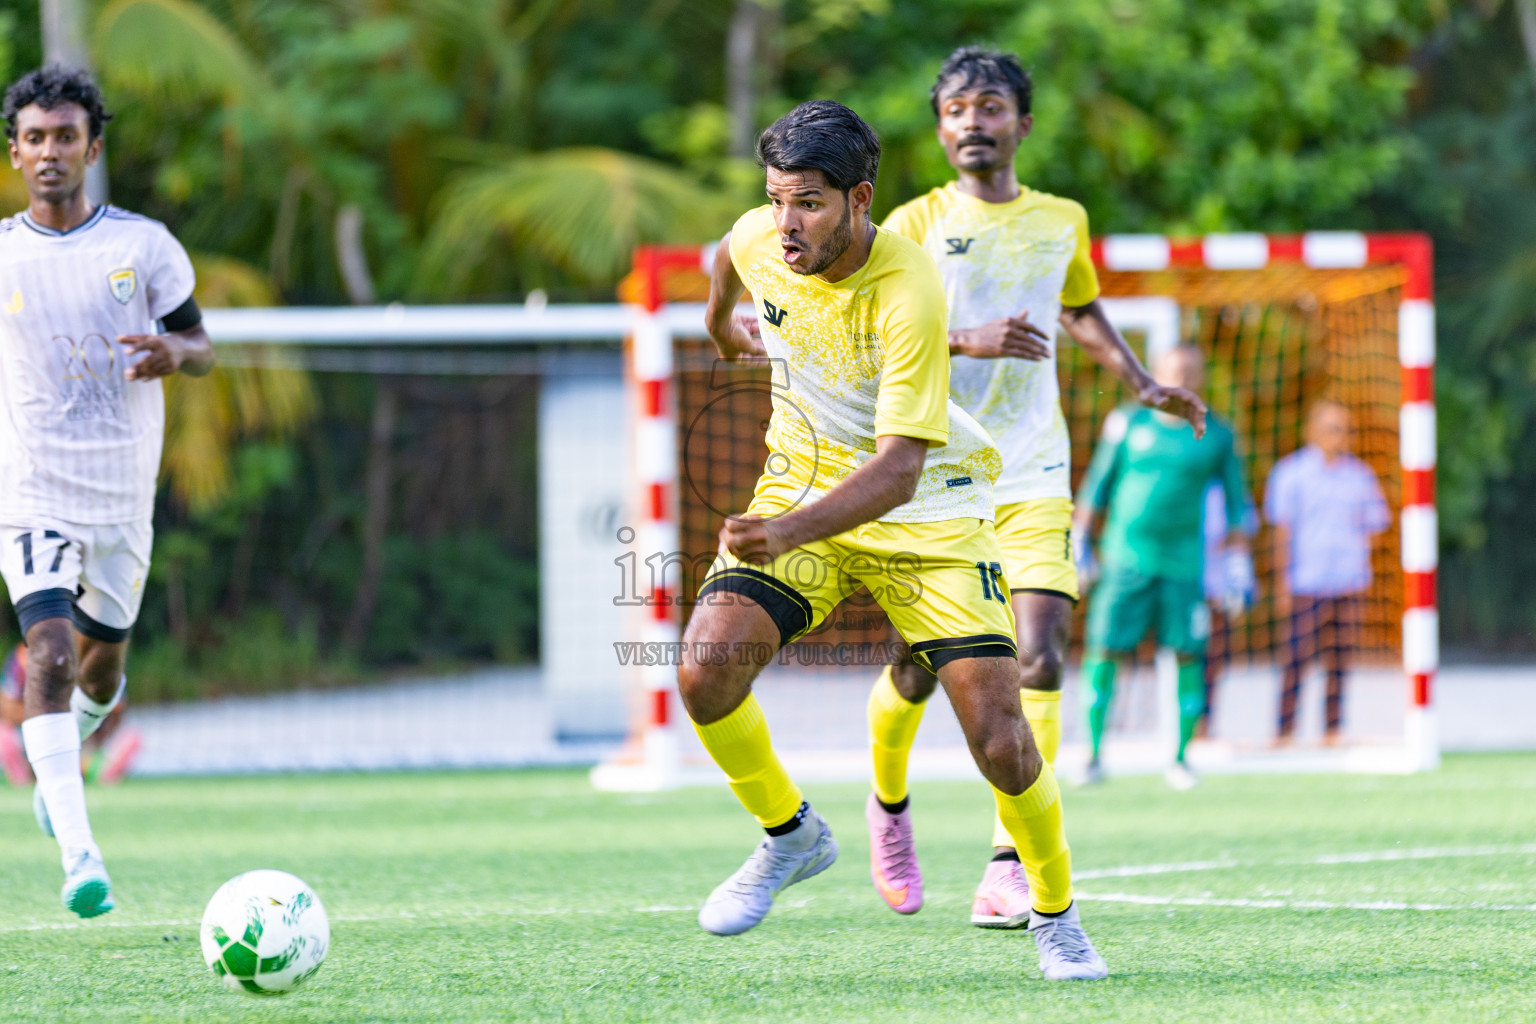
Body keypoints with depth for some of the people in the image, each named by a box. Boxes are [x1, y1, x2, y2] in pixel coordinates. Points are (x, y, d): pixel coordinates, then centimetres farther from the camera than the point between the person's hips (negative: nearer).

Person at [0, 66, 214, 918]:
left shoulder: (144, 245, -1)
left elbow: (201, 350, 5)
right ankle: (79, 855, -28)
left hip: (124, 494, 2)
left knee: (101, 667, 16)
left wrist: (172, 353, -17)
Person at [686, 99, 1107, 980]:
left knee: (999, 736, -14)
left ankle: (1057, 915, 13)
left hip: (926, 506, -4)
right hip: (803, 482, 4)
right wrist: (721, 321, 37)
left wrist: (789, 532, -50)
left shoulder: (908, 291, -30)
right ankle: (791, 835, 6)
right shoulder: (760, 240, -13)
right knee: (707, 665, -21)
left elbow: (899, 469, -35)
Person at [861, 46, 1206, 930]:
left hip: (1033, 479, 2)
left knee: (1038, 659, -15)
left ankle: (1008, 872, -17)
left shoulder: (1062, 221, 10)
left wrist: (1142, 383, 18)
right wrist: (968, 341, -25)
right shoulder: (915, 225, -1)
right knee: (920, 672, 5)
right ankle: (890, 804, 37)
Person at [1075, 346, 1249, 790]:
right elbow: (1097, 486, 11)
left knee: (1189, 654, -5)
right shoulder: (1128, 424, 4)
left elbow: (1236, 503, 12)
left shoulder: (1215, 436, 5)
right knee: (1105, 649, -6)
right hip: (1126, 553, 0)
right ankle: (1093, 753, 2)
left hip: (1183, 562, 0)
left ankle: (1180, 757, 8)